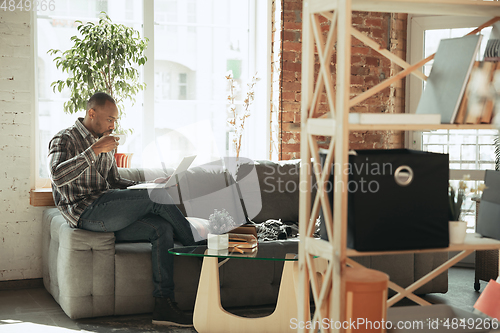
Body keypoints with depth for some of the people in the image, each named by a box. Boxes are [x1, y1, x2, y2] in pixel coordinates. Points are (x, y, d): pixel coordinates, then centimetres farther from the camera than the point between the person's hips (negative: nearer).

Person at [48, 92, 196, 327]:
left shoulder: (105, 143, 24)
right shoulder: (64, 140, -2)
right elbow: (58, 175, -22)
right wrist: (94, 151, -23)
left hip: (108, 216, 8)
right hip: (86, 212, -8)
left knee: (162, 228, -16)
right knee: (158, 197, -20)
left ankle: (164, 306, -19)